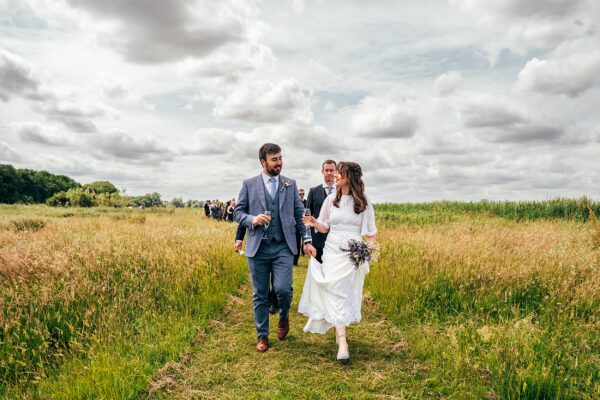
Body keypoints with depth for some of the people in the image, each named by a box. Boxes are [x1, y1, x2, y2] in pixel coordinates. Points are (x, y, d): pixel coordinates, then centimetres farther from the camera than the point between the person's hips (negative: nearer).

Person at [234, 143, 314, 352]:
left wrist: (307, 240, 3)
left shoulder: (290, 184, 8)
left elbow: (300, 214, 10)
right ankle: (262, 335, 24)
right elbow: (237, 213, 6)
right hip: (258, 248, 0)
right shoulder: (249, 184, 4)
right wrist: (252, 219, -15)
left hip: (283, 247, 0)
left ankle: (284, 316, 21)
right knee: (259, 295, 7)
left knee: (283, 288, -12)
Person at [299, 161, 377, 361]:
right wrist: (314, 223, -12)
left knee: (348, 294, 7)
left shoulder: (364, 202, -1)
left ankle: (339, 329, 29)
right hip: (332, 251, 1)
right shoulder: (331, 199, 4)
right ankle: (342, 341, -8)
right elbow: (325, 228, 9)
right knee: (335, 293, -7)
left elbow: (371, 232, 4)